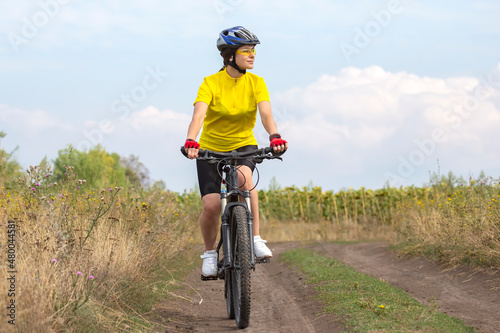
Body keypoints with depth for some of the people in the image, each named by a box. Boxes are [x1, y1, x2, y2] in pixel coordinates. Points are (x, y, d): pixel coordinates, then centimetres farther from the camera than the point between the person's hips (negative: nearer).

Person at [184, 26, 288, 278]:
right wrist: (190, 142, -47)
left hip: (243, 145, 1)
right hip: (211, 148, -1)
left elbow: (266, 113, -21)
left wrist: (274, 136, -41)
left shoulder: (256, 83, -8)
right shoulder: (211, 83, -15)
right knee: (211, 206, -16)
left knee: (244, 176, -34)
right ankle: (210, 253, 10)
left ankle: (255, 239, -28)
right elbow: (198, 115, -29)